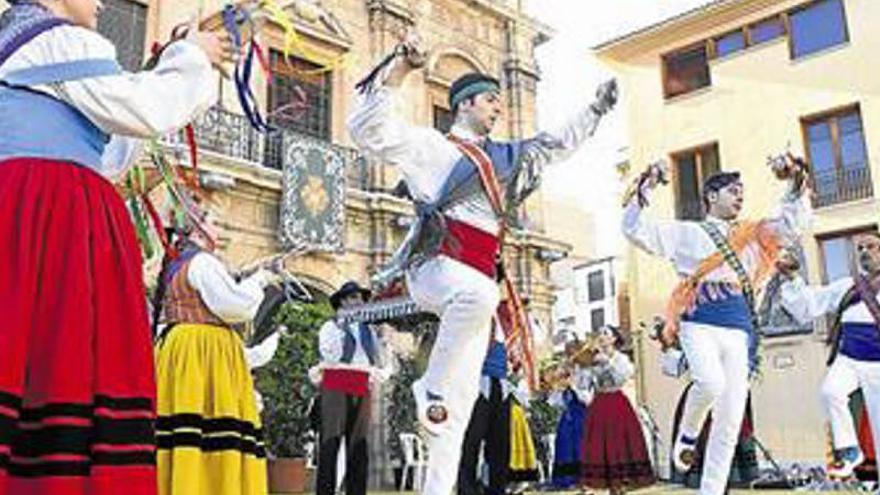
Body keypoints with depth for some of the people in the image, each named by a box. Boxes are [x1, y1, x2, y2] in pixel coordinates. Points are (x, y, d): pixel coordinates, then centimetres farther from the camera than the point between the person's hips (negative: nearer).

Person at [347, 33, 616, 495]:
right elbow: (368, 128, -7)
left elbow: (559, 143, 39)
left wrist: (596, 109, 40)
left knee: (461, 403, 0)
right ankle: (430, 388, -21)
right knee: (480, 293, -41)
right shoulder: (430, 144, 5)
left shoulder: (507, 157, 25)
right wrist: (397, 70, -14)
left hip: (478, 280, 6)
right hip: (436, 263, -6)